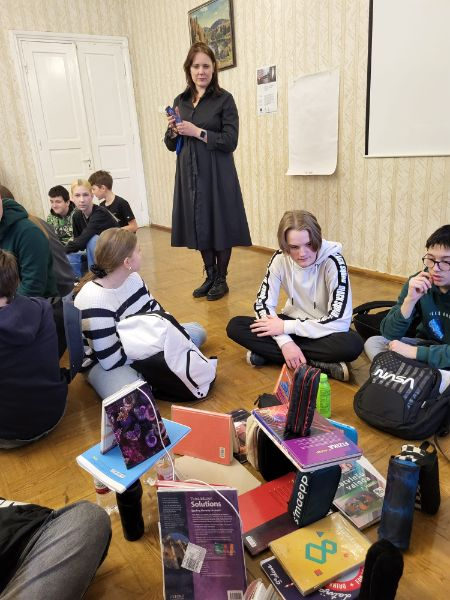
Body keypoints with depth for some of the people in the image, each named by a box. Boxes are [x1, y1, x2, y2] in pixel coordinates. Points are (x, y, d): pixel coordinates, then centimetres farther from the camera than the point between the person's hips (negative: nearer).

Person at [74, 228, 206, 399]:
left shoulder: (132, 277, -6)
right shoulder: (93, 301, -32)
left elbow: (155, 310, 6)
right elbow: (112, 360, -30)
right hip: (103, 362, -7)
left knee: (197, 332, 9)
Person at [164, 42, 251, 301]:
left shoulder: (224, 99, -3)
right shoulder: (180, 101, 12)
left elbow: (230, 141, -11)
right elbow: (172, 145, 16)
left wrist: (197, 132, -15)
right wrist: (173, 132, -5)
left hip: (217, 174, -5)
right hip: (189, 174, 5)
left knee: (220, 225, 2)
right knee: (199, 226, 10)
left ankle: (221, 279, 17)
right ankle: (210, 276, 24)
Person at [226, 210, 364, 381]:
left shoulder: (333, 261, -23)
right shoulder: (280, 258, -13)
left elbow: (340, 321, -27)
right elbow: (263, 303, -12)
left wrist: (285, 327, -26)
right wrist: (285, 341, -28)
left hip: (323, 331, -3)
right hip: (293, 321, 4)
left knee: (353, 345, -37)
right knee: (235, 326, -18)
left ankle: (267, 353, -24)